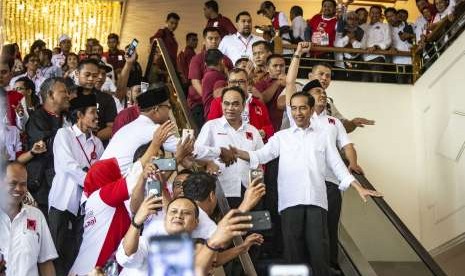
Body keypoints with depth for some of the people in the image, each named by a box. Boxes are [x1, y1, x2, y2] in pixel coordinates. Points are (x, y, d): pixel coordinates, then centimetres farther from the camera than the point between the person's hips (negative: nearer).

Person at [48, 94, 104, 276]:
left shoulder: (97, 143, 16)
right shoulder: (64, 134, 0)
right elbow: (68, 165, -13)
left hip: (87, 203, 5)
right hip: (63, 201, -4)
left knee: (78, 251, 3)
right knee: (59, 249, -5)